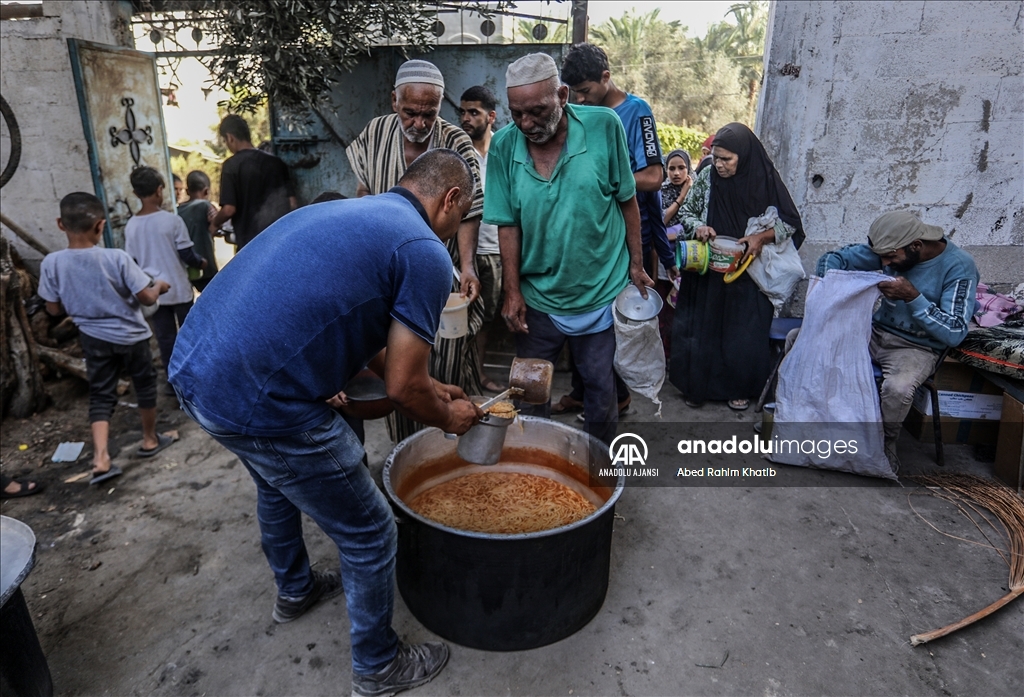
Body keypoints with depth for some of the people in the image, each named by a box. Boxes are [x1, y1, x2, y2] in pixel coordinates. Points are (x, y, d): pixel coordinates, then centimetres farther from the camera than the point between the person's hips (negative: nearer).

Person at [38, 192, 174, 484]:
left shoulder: (51, 263, -11)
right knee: (145, 385, 16)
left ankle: (100, 459, -1)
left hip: (93, 338, 3)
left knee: (100, 395, 10)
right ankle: (150, 440, 30)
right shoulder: (117, 258, -21)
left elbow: (54, 309, -1)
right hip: (130, 335, -2)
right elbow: (146, 298, -16)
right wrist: (159, 286, 5)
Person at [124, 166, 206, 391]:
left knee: (165, 338, 11)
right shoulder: (172, 220, -14)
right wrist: (202, 263, 9)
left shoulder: (131, 226, -2)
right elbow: (187, 255, -11)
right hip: (179, 289, -3)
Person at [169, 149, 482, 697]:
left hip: (192, 365, 10)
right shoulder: (426, 253, -9)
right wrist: (446, 417, 12)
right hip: (258, 404, -10)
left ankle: (295, 589, 59)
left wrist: (426, 386, 30)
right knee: (369, 536, 10)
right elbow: (401, 389, -9)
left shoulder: (345, 211, 18)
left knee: (278, 481, 35)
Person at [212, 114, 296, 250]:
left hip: (250, 243, -4)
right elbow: (292, 204, 6)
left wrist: (215, 224, 9)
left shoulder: (232, 165, -7)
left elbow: (229, 209, -12)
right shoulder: (276, 162, 6)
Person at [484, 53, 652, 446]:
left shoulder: (604, 126, -12)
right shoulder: (504, 145, -7)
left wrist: (636, 264, 0)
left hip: (601, 292, -1)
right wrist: (512, 292, -6)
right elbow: (508, 224, -3)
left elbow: (627, 201, -2)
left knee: (600, 388, 12)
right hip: (536, 298, 2)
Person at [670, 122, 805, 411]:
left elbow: (791, 223, -1)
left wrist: (762, 236, -19)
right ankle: (698, 385, 21)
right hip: (707, 273, 1)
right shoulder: (706, 177, -3)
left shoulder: (765, 180, -7)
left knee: (744, 332, 5)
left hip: (747, 276, -1)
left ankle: (739, 388, 24)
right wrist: (698, 226, -15)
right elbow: (686, 212, 7)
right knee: (702, 328, 5)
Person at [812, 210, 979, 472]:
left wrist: (912, 297, -30)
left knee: (897, 388, -39)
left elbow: (954, 333, -21)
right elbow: (832, 259, -2)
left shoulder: (959, 266, -17)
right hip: (876, 330, 5)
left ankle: (886, 442, -6)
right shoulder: (890, 247, -5)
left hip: (916, 347, -5)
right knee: (797, 338, -11)